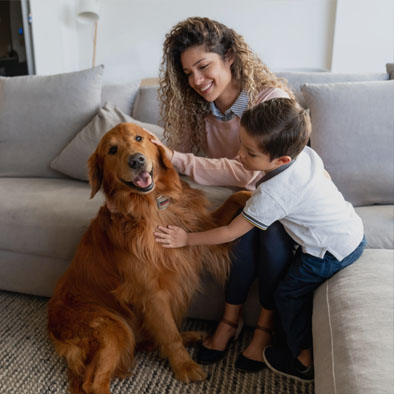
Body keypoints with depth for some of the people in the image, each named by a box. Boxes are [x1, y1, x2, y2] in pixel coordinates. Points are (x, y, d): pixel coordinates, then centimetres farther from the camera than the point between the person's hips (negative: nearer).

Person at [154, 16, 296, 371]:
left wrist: (175, 158, -34)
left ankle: (266, 325, -10)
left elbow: (247, 172, -32)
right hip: (243, 196, 3)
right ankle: (232, 319, -11)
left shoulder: (273, 99, -24)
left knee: (271, 230, -32)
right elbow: (178, 150, -3)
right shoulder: (196, 106, -6)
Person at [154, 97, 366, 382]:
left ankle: (304, 361, 25)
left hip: (332, 252, -8)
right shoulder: (306, 152, -9)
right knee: (303, 288, 21)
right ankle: (309, 344, 35)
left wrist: (187, 239, -14)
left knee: (289, 295, 9)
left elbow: (230, 233, -22)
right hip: (354, 230, 9)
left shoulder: (272, 193, -31)